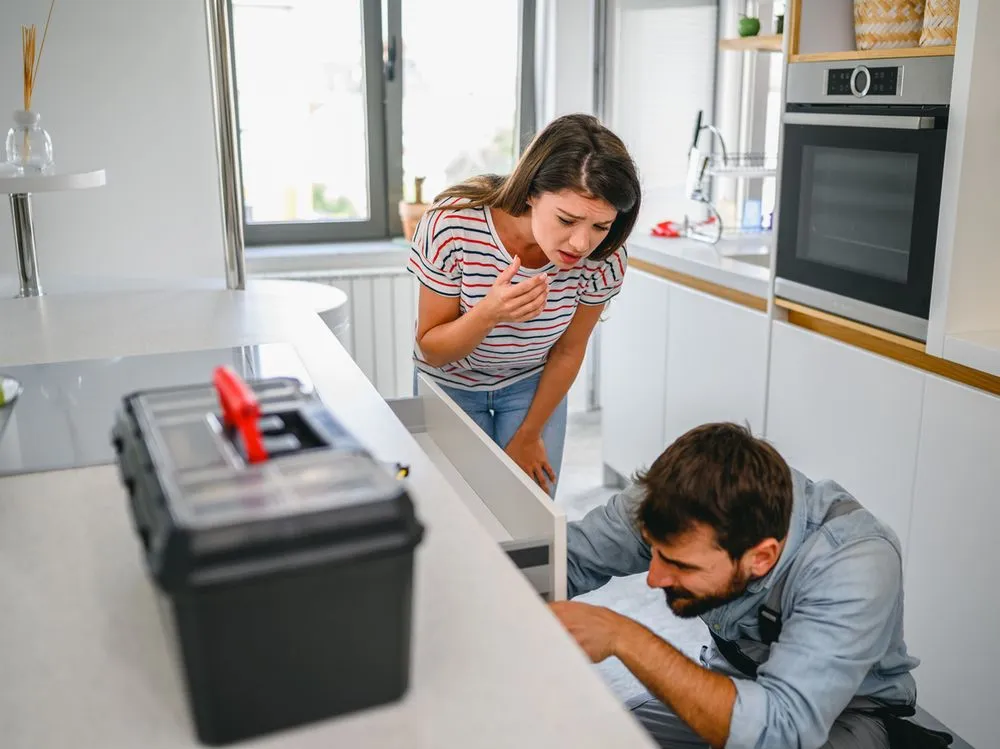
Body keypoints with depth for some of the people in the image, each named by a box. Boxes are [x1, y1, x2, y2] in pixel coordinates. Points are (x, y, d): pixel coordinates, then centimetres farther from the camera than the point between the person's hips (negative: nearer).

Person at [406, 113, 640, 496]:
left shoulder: (604, 259, -26)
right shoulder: (452, 227, -33)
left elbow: (568, 352, -8)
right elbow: (431, 350, -21)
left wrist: (529, 436, 1)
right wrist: (488, 314, -42)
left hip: (532, 384, 2)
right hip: (450, 384, -1)